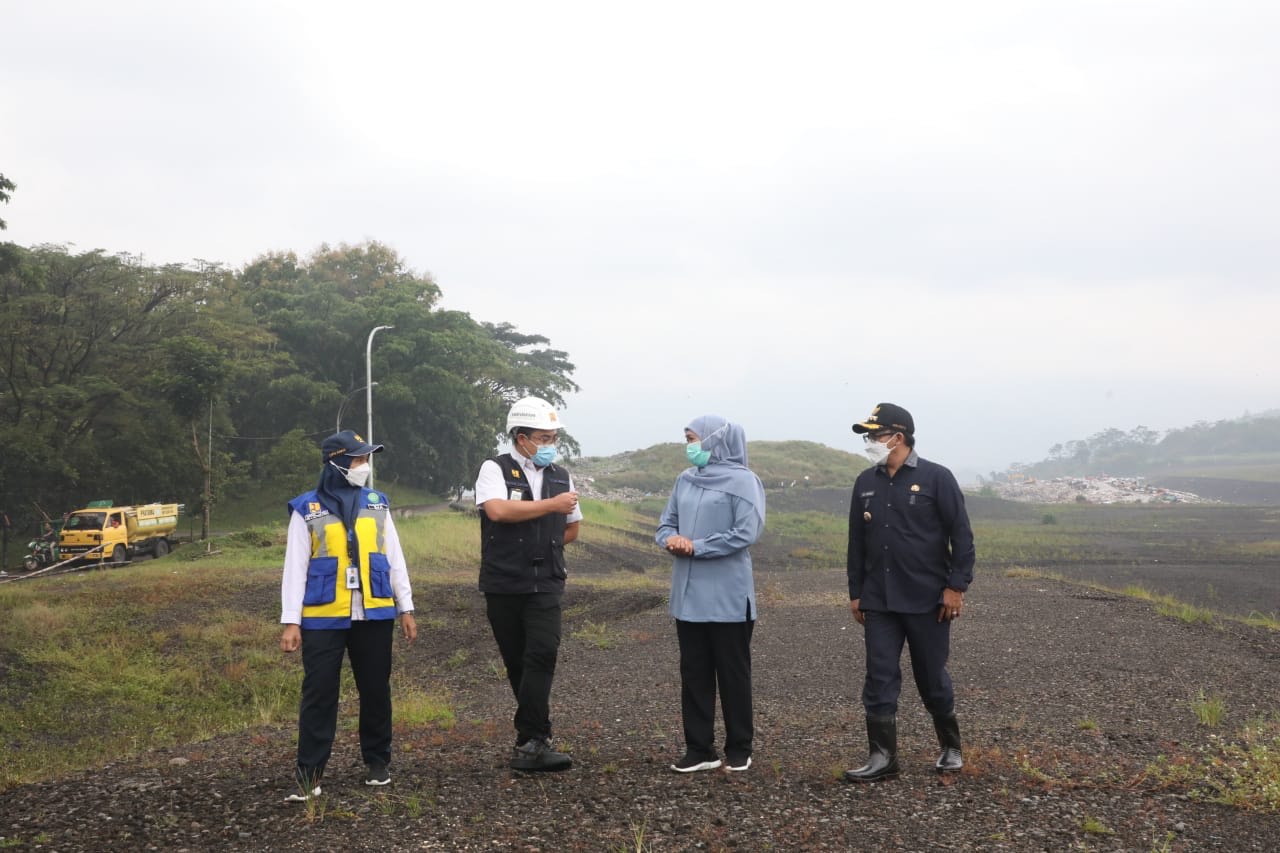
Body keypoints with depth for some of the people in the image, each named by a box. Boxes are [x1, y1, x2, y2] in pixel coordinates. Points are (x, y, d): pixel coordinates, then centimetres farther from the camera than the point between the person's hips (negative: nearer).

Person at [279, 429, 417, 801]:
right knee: (319, 694, -1)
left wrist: (406, 608, 9)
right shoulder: (306, 509, -1)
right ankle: (309, 771, 6)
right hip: (323, 618, -3)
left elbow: (394, 559, 12)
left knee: (375, 690, 11)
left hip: (374, 615, 3)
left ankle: (377, 761, 25)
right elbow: (295, 568, -2)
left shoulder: (377, 503, 9)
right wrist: (290, 621, -7)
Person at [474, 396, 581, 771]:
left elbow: (572, 528, 23)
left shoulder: (560, 476, 11)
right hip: (503, 586, -2)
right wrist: (551, 504, -14)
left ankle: (530, 744, -14)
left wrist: (541, 547, 9)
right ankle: (536, 738, 18)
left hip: (545, 585, 2)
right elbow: (497, 510, -22)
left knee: (542, 655, -14)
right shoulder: (495, 469, -2)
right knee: (517, 663, 6)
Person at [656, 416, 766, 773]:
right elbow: (666, 523, 15)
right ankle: (699, 750, 17)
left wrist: (695, 546, -15)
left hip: (728, 598, -6)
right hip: (688, 596, 6)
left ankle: (739, 749, 17)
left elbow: (746, 533, -16)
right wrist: (670, 539, -9)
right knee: (694, 673, 9)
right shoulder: (685, 480, 10)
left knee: (733, 673, 5)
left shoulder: (742, 480, -8)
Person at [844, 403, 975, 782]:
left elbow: (961, 535, -7)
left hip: (927, 601, -4)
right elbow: (857, 542, 13)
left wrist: (957, 586, -12)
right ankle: (883, 757, 5)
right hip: (878, 602, 4)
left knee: (932, 679, 8)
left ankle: (950, 747, 29)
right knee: (879, 679, 0)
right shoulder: (866, 483, 8)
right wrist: (855, 592, 12)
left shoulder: (936, 478, -7)